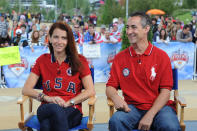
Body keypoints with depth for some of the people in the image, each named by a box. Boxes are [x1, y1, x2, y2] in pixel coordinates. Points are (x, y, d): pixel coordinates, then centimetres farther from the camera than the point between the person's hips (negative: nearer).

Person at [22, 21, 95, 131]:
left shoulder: (79, 61, 11)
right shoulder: (42, 60, 15)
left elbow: (90, 91, 1)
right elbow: (26, 89, 6)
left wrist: (68, 103, -13)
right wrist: (47, 98, -13)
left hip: (72, 110, -1)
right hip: (47, 108, 1)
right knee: (54, 109, -39)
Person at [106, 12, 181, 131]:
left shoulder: (161, 56, 2)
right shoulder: (120, 57, 9)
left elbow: (165, 91, -3)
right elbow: (110, 87, 9)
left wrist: (150, 115, -15)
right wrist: (116, 97, -16)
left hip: (158, 107, 0)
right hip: (132, 107, 1)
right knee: (116, 121, -32)